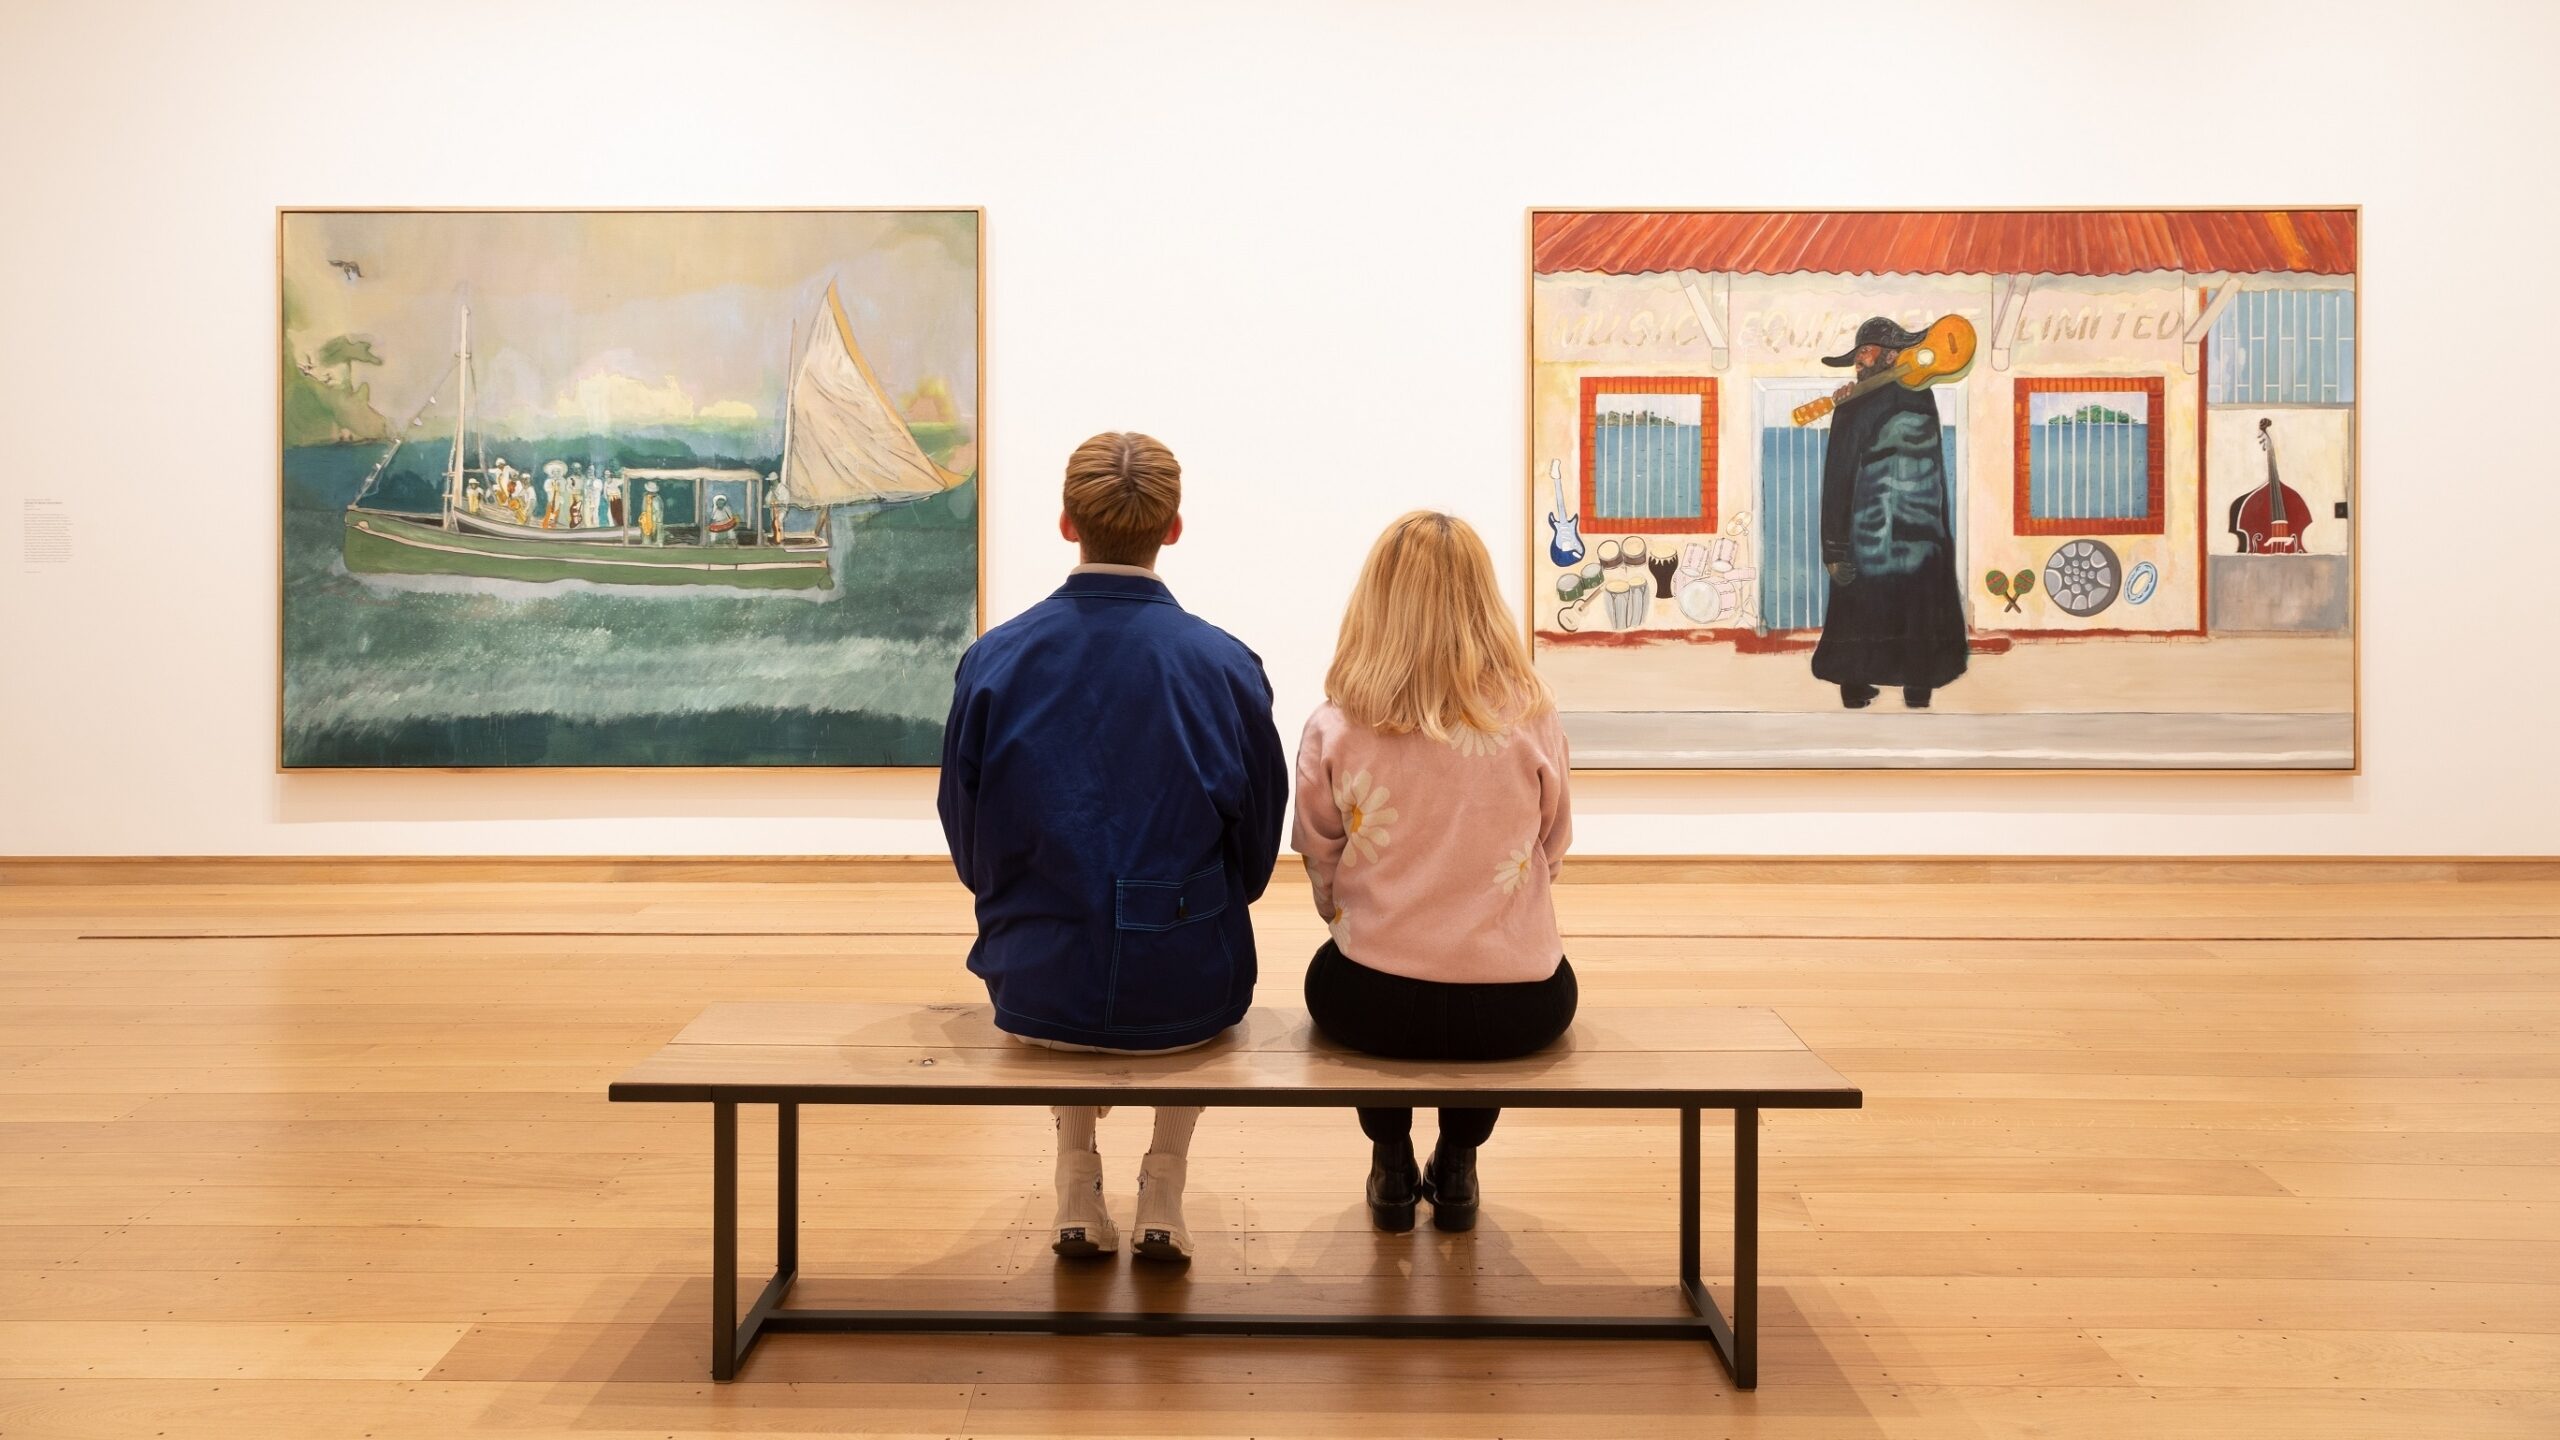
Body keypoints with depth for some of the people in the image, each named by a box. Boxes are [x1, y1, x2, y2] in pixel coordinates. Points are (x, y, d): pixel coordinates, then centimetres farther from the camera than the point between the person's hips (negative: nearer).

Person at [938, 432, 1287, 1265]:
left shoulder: (994, 661, -10)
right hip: (1189, 995, -1)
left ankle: (1077, 1179, 31)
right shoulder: (1226, 665, -12)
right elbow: (1254, 858, 0)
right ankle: (1164, 1187, 28)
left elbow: (972, 851, 1)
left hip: (1037, 989, 1)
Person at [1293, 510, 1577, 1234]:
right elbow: (1550, 849, 8)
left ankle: (1393, 1167, 37)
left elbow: (1322, 872, 3)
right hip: (1519, 1010, 1)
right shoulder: (1533, 718, -7)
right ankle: (1455, 1168, 37)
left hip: (1372, 1008, 0)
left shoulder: (1335, 727, -9)